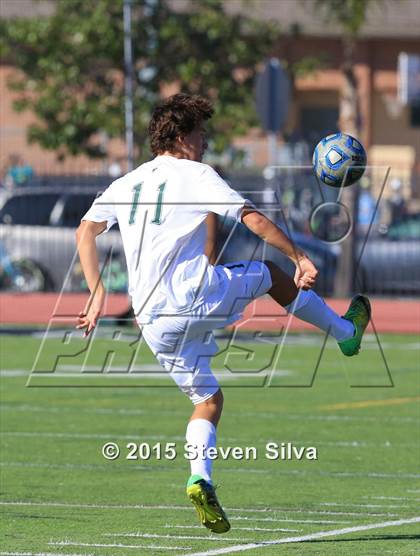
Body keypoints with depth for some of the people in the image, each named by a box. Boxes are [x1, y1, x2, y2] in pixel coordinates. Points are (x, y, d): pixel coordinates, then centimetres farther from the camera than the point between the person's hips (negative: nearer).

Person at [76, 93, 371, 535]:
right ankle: (346, 331, 39)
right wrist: (299, 258, -5)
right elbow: (253, 219, -10)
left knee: (207, 400, 15)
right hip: (195, 295, -5)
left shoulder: (125, 184, 15)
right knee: (272, 274, 22)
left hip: (152, 322, 5)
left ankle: (200, 479, -9)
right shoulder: (195, 175, -3)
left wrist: (97, 294, 15)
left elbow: (85, 231, 15)